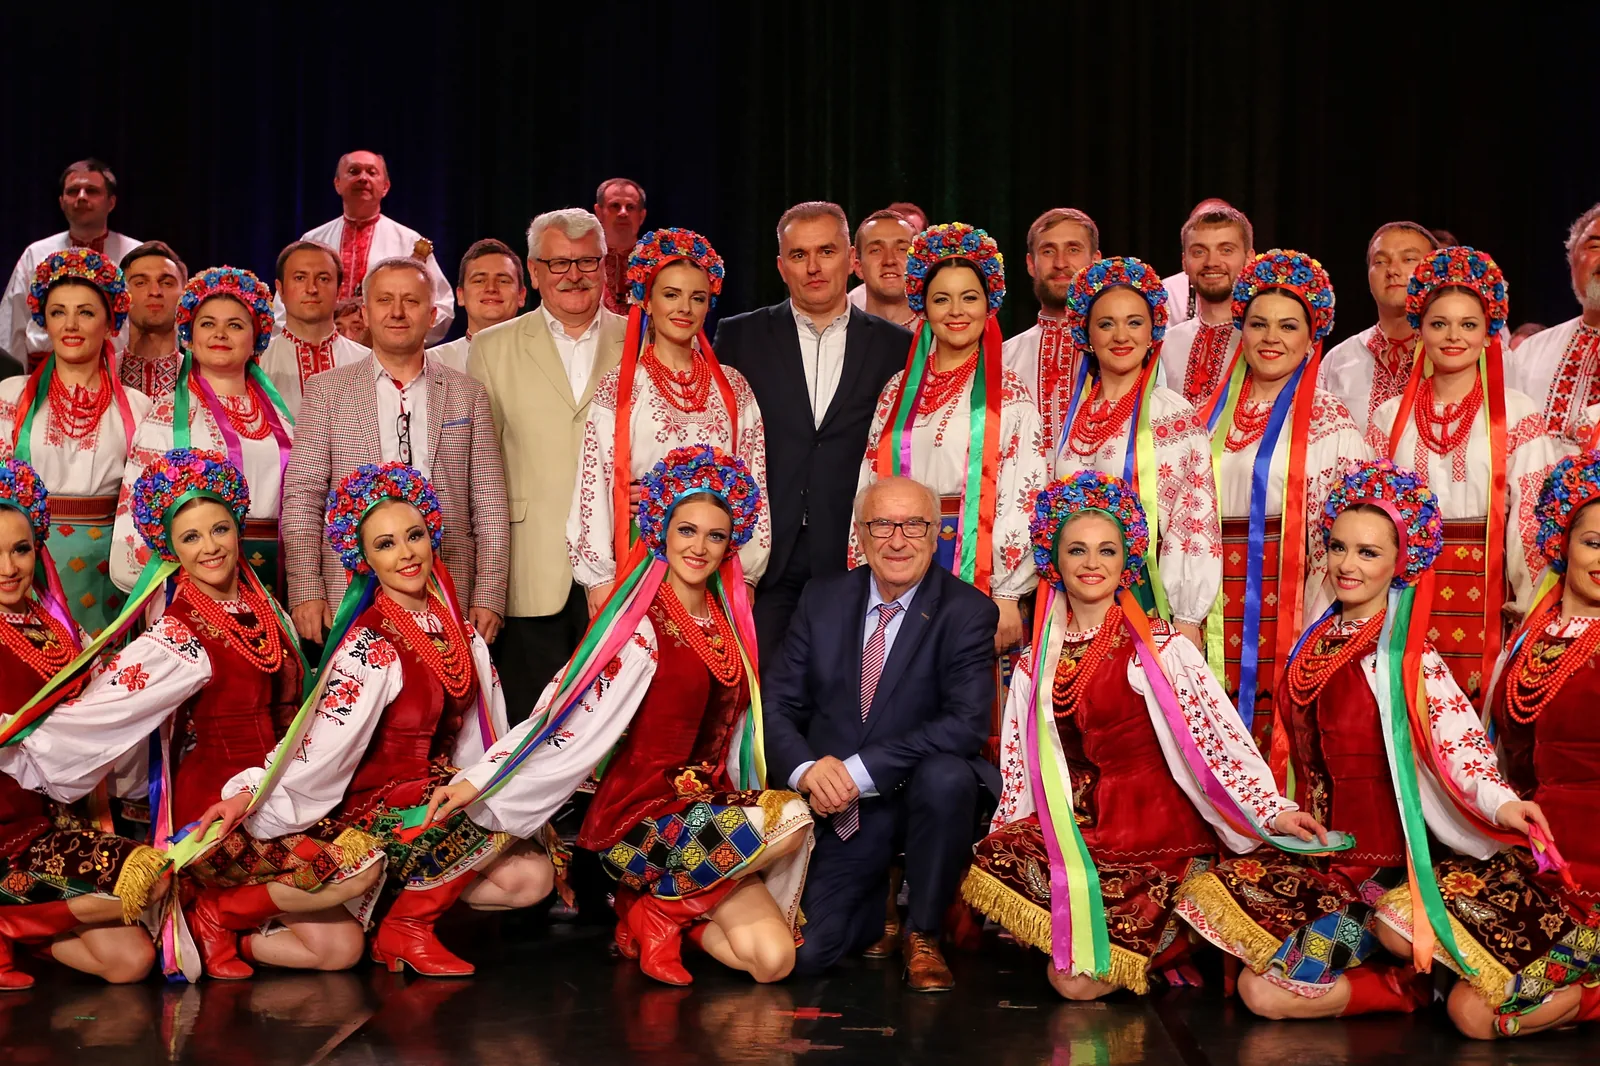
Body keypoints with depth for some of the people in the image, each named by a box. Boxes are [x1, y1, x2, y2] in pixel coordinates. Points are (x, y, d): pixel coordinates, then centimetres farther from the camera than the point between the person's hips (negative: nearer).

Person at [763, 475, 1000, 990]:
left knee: (946, 777, -37)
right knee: (804, 953, -14)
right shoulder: (823, 599, 5)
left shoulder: (968, 612, -7)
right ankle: (886, 902, 21)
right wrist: (806, 769, -19)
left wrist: (860, 769, -26)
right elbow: (776, 705, 3)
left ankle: (922, 933, -11)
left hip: (919, 792, -2)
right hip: (841, 809, 2)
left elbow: (967, 724, -19)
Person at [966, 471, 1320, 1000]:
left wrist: (1271, 811, -24)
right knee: (991, 863, -22)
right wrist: (1000, 839, 3)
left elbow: (1217, 733, -14)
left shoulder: (1159, 648, -7)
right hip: (1079, 827, 6)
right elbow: (1020, 763, 12)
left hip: (1155, 834, -6)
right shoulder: (1039, 660, 10)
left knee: (1081, 979, -19)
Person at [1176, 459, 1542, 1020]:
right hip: (1315, 850, 8)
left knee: (1266, 993, -16)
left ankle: (1407, 983, 3)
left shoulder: (1405, 655, -13)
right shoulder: (1320, 638, 9)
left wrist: (1497, 801, -40)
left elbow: (1456, 732, -25)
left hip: (1377, 863, -8)